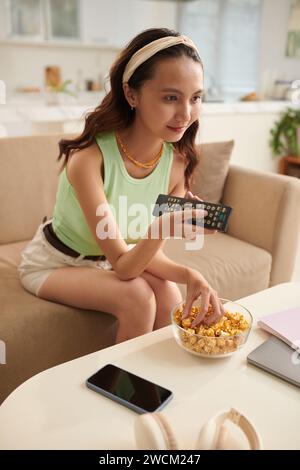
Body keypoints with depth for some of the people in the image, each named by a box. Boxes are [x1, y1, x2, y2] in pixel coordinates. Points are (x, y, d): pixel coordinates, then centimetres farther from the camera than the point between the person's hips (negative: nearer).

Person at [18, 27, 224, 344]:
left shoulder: (177, 162, -15)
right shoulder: (89, 157, -31)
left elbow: (148, 252, -12)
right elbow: (122, 265, -30)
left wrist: (189, 275, -32)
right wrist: (163, 227, -50)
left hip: (107, 261, 5)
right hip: (53, 264, -4)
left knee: (168, 293, -19)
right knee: (137, 296, -26)